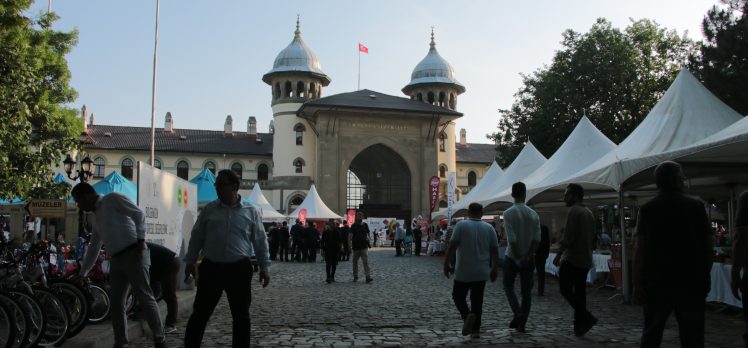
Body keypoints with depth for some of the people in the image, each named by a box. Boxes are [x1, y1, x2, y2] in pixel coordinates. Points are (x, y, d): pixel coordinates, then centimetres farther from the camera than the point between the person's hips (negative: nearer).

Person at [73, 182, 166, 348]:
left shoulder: (112, 198, 0)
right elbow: (93, 248, 30)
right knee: (116, 302, 7)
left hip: (134, 254, -9)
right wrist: (82, 274, 30)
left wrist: (141, 240, -20)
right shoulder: (96, 216, 24)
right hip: (116, 259, 9)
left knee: (145, 298, -9)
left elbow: (139, 214, -10)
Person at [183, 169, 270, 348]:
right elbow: (196, 237, 11)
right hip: (211, 268, 1)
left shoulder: (250, 211, 3)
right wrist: (190, 262, 7)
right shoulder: (209, 210, 6)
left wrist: (265, 267, 3)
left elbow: (260, 241, 6)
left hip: (239, 269, 0)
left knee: (241, 315, 8)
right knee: (200, 313, 4)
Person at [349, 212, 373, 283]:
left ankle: (368, 277, -15)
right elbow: (351, 236, -6)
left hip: (364, 246, 1)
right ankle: (355, 276, 23)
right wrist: (349, 245, -16)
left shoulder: (365, 225, 8)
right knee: (355, 262, 10)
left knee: (366, 262, -10)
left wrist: (367, 238, -2)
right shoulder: (354, 226, -1)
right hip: (356, 247, -1)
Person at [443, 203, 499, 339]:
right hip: (481, 272, 3)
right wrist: (495, 269, 13)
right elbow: (495, 250, 5)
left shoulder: (461, 225, -6)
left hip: (463, 272, -3)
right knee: (477, 300, 11)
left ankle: (467, 315, -16)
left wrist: (446, 263, -6)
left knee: (458, 296, 10)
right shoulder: (489, 228, 4)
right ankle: (475, 330, 10)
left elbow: (452, 246, -12)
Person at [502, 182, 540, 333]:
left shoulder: (509, 213, -11)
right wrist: (528, 256, -8)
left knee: (508, 286, 14)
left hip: (512, 257, -3)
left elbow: (512, 239, -17)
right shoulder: (534, 214, 1)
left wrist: (518, 258, -12)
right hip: (529, 258, 3)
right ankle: (522, 323, 10)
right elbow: (537, 238, -6)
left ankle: (518, 313, -6)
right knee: (526, 291, 10)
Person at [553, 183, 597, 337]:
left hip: (572, 259, -8)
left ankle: (587, 317, -11)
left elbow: (568, 236, -18)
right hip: (586, 260, 9)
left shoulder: (573, 211, -13)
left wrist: (558, 255, -12)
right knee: (580, 292, 10)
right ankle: (579, 326, 11)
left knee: (565, 289, -2)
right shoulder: (589, 213, 15)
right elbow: (592, 237, 19)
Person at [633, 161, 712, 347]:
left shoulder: (647, 209, -4)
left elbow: (640, 249, -9)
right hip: (692, 282, 1)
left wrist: (637, 283, -5)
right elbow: (708, 246, 3)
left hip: (658, 282, 0)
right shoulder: (697, 206, -1)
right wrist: (705, 275, 15)